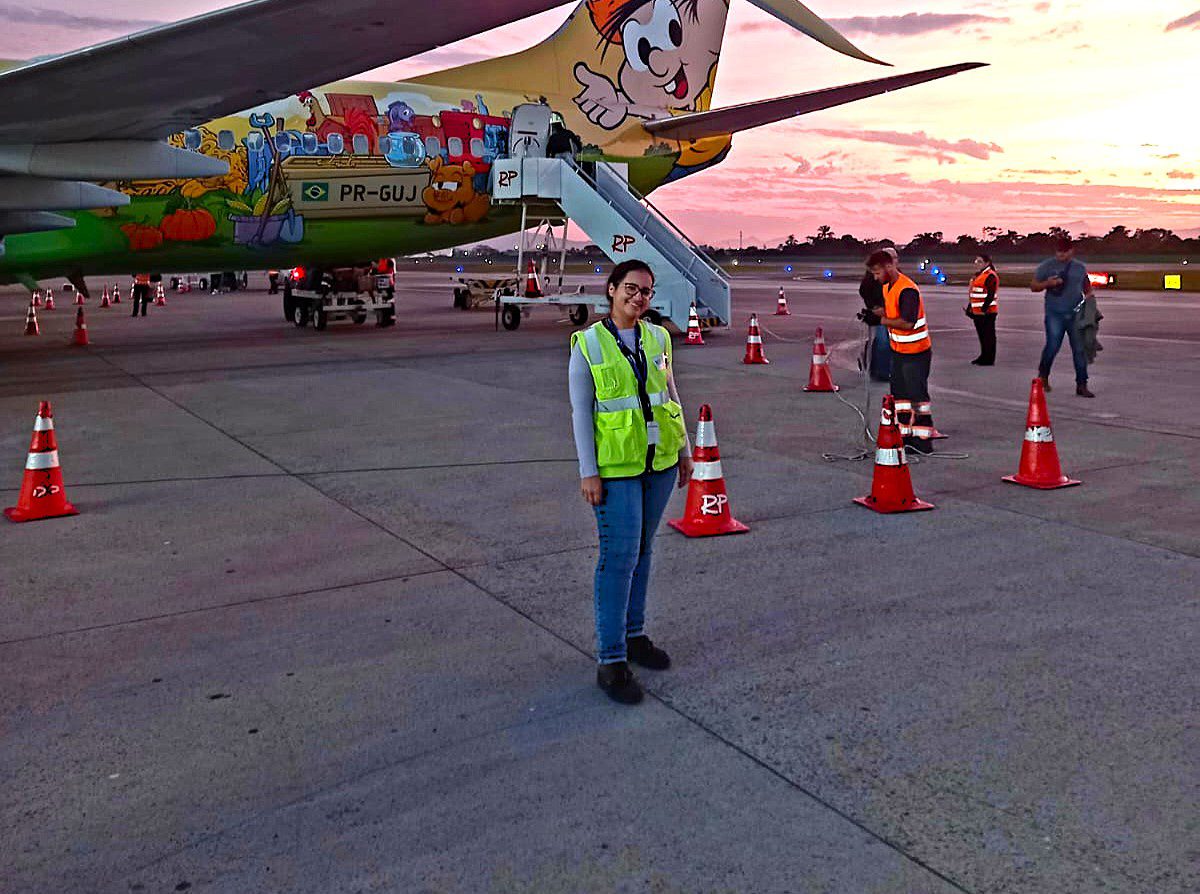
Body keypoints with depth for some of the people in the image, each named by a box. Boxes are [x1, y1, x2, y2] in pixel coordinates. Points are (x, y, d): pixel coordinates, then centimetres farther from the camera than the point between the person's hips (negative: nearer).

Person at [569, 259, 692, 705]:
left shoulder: (658, 337, 7)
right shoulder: (588, 344, -7)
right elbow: (580, 412, -7)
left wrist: (684, 450, 15)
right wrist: (588, 472, -11)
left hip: (660, 461, 5)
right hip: (616, 466, -5)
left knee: (643, 550, 14)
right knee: (619, 556, -7)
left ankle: (633, 634, 28)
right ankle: (610, 659, 0)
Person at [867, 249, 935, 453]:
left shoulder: (907, 290, -23)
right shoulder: (887, 287, 8)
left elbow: (908, 323, -30)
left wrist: (884, 320, -18)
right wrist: (879, 312, -1)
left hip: (916, 352, -10)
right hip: (898, 350, 10)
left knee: (917, 395, -4)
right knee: (899, 394, 12)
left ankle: (923, 441, 3)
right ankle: (904, 436, 20)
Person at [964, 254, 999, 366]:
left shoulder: (990, 276, -14)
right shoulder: (977, 275, 18)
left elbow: (990, 295, -20)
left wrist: (984, 309, -23)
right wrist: (969, 308, 21)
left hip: (986, 312, -10)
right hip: (977, 312, 10)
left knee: (988, 335, -3)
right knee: (981, 335, 15)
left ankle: (989, 359, 1)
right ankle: (984, 356, 25)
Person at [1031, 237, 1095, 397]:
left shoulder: (1080, 267, 12)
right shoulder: (1047, 266, 4)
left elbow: (1087, 286, 24)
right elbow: (1033, 287, 7)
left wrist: (1089, 294, 1)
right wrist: (1048, 283, -12)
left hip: (1076, 314, 3)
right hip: (1055, 313, -3)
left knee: (1080, 349, 0)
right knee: (1053, 346, -13)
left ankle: (1081, 385, 8)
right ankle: (1043, 374, 15)